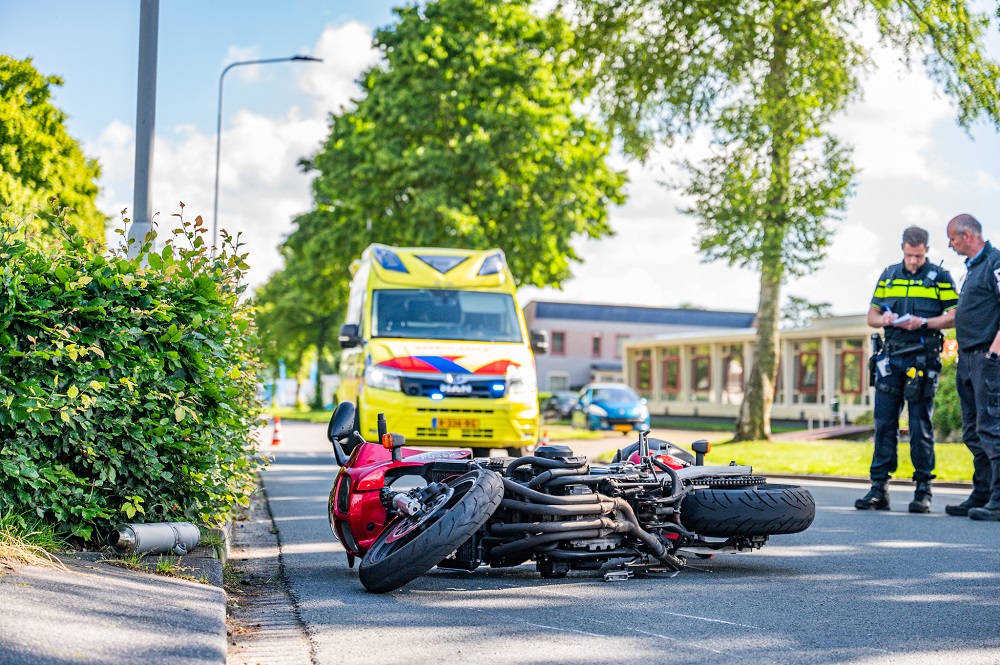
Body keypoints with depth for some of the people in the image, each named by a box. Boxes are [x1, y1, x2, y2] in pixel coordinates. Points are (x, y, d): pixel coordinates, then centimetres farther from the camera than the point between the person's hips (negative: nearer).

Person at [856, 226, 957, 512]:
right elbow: (872, 315, 17)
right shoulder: (888, 276, 15)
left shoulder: (939, 276, 4)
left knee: (921, 426, -2)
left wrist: (924, 322, -16)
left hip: (923, 358, -4)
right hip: (891, 357, 4)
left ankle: (923, 490, 4)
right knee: (884, 424, 2)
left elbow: (955, 315, -2)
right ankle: (879, 488, 5)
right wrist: (885, 319, -5)